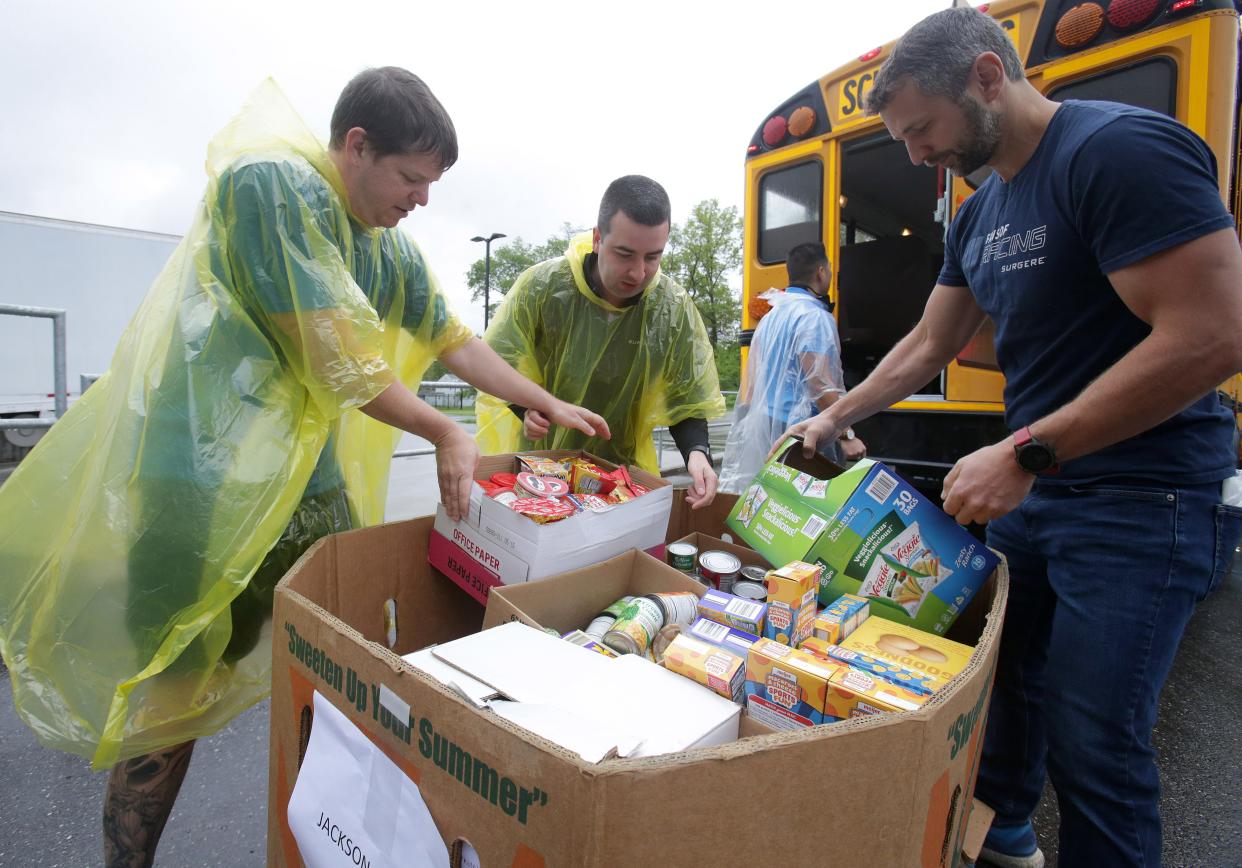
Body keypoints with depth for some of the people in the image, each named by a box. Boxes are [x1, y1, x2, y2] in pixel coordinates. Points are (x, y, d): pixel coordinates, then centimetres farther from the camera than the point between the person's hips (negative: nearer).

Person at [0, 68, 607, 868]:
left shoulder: (392, 249, 8)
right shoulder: (270, 182, -16)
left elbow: (453, 341, 17)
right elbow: (335, 361, -21)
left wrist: (549, 404, 15)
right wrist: (444, 433, -12)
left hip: (311, 484, 8)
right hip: (204, 486, -7)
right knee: (168, 706, 4)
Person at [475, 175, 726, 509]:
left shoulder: (675, 308, -14)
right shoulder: (541, 286, -18)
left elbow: (687, 401, -6)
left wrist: (697, 451, -26)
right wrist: (526, 408, -26)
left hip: (621, 471, 1)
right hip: (535, 461, -1)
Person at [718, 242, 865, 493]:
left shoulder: (770, 317, 14)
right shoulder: (814, 316, -12)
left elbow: (752, 384, 15)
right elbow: (821, 386, -19)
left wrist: (754, 429, 22)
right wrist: (847, 436, -16)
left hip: (765, 426, 9)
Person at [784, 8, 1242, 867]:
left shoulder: (1124, 148, -17)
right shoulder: (978, 216, 10)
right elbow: (928, 346, 18)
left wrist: (1025, 453, -24)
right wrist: (835, 417, 14)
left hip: (1141, 502, -8)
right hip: (1031, 487, 9)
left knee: (1092, 738, 0)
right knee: (1005, 672, 20)